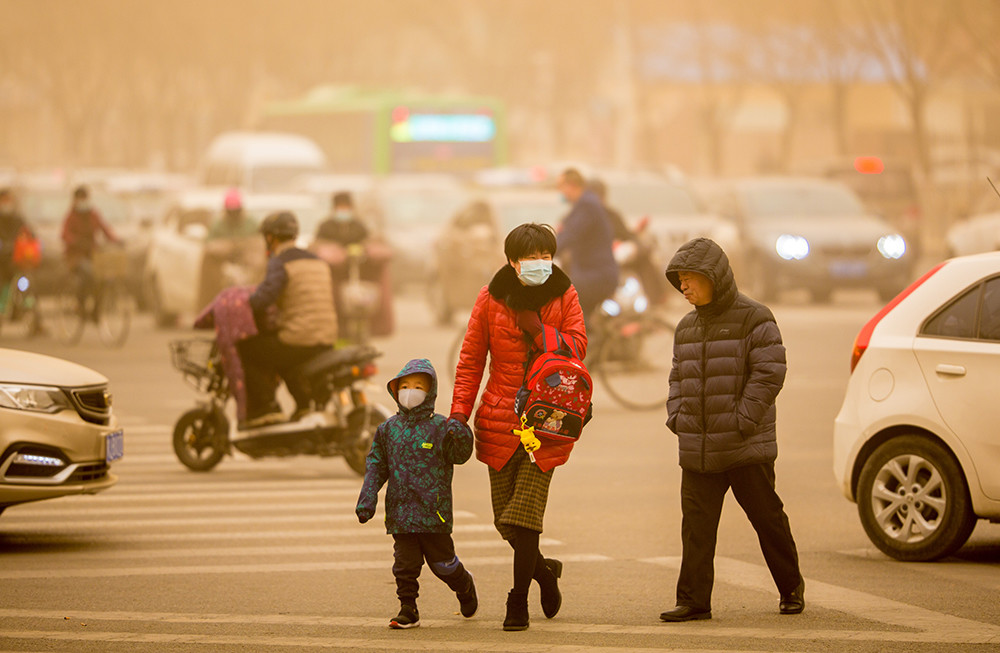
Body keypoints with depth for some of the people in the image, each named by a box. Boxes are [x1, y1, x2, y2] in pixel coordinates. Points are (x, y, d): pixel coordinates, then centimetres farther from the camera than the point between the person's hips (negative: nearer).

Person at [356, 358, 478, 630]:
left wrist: (461, 438, -30)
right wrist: (368, 497, 4)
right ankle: (408, 609, 11)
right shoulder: (388, 429, 7)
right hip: (401, 511, 3)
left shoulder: (440, 426, -4)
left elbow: (457, 456, -9)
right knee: (405, 562, 1)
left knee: (442, 561, 8)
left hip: (434, 509, -3)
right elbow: (376, 464, 12)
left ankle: (464, 586, 36)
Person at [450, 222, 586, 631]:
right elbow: (471, 359, 6)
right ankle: (543, 571, 34)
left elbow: (577, 346, -5)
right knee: (505, 518, 6)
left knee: (525, 513, -13)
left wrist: (538, 330, -19)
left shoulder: (564, 295, 4)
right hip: (500, 420, 2)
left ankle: (518, 601, -6)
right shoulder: (491, 298, 3)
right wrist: (459, 412, -1)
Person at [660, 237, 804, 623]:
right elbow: (678, 378, 22)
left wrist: (742, 421, -18)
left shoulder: (753, 319, -6)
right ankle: (693, 601, -1)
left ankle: (791, 587, 22)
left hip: (746, 446, -5)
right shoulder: (686, 328, 14)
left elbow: (769, 373, -12)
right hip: (697, 449, 5)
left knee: (767, 518, 6)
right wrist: (676, 416, 5)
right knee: (696, 525, -2)